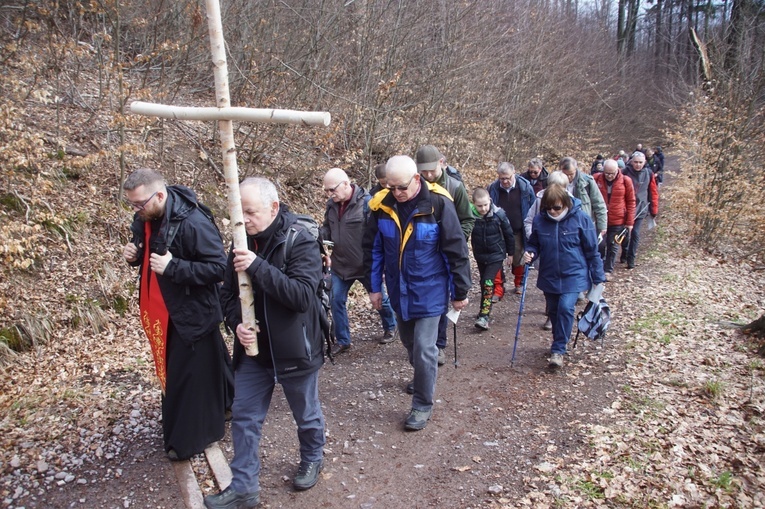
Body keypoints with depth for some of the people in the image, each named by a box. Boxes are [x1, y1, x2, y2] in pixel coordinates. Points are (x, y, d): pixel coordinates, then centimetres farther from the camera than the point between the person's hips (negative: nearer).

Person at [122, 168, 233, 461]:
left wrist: (173, 266, -31)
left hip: (192, 314, -9)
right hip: (162, 312, 9)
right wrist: (134, 255, -6)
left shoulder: (193, 224, -26)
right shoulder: (145, 220, 1)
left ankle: (187, 440, 22)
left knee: (187, 377, 3)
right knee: (171, 370, 21)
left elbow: (219, 268, -26)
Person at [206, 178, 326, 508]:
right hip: (253, 349, 5)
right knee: (244, 418, 11)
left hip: (294, 349, -4)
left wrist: (258, 266, -34)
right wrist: (237, 323, -13)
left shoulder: (301, 243, -18)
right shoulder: (242, 244, -1)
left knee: (306, 414, 17)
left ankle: (312, 459, 45)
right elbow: (228, 293, 7)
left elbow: (303, 295, -28)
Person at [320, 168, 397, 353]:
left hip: (366, 265, -5)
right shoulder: (331, 204, 1)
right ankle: (342, 341, 22)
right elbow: (327, 227, 15)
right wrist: (320, 237, -7)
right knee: (336, 302, 5)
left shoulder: (366, 202, -19)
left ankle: (390, 327, 43)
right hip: (340, 264, 5)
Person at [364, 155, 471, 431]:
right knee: (409, 341, 22)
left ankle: (423, 405, 16)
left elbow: (456, 251, -12)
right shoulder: (382, 205, -8)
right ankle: (423, 377, 50)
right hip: (398, 291, 5)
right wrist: (374, 287, 6)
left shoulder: (438, 204, -19)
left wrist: (460, 292, -6)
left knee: (423, 348, -3)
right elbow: (373, 249, 4)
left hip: (429, 292, -5)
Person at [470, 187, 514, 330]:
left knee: (488, 282, -15)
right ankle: (485, 310, 33)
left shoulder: (499, 214, -18)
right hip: (480, 255, 3)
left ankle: (484, 316, -14)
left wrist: (510, 253, 3)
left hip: (496, 255, -3)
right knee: (484, 283, 16)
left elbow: (508, 234, -5)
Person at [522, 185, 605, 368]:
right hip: (549, 276, 4)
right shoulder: (539, 220, -6)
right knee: (554, 311, 14)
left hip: (573, 276, -3)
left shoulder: (580, 219, -12)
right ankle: (560, 344, 36)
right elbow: (534, 244, 8)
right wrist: (530, 253, -16)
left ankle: (558, 350, -5)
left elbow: (592, 250, -6)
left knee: (566, 308, -18)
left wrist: (598, 278, -3)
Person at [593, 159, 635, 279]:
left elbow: (631, 202, -1)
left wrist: (630, 222, -3)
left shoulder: (625, 181, -7)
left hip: (618, 221, 0)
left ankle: (608, 270, 22)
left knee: (613, 246, 9)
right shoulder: (597, 179, -5)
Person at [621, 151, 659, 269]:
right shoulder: (626, 173, -6)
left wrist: (654, 210, 5)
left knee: (635, 234, -2)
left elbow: (653, 193, 4)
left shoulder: (649, 174, -1)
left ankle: (631, 259, 6)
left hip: (640, 209, 0)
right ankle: (624, 254, 31)